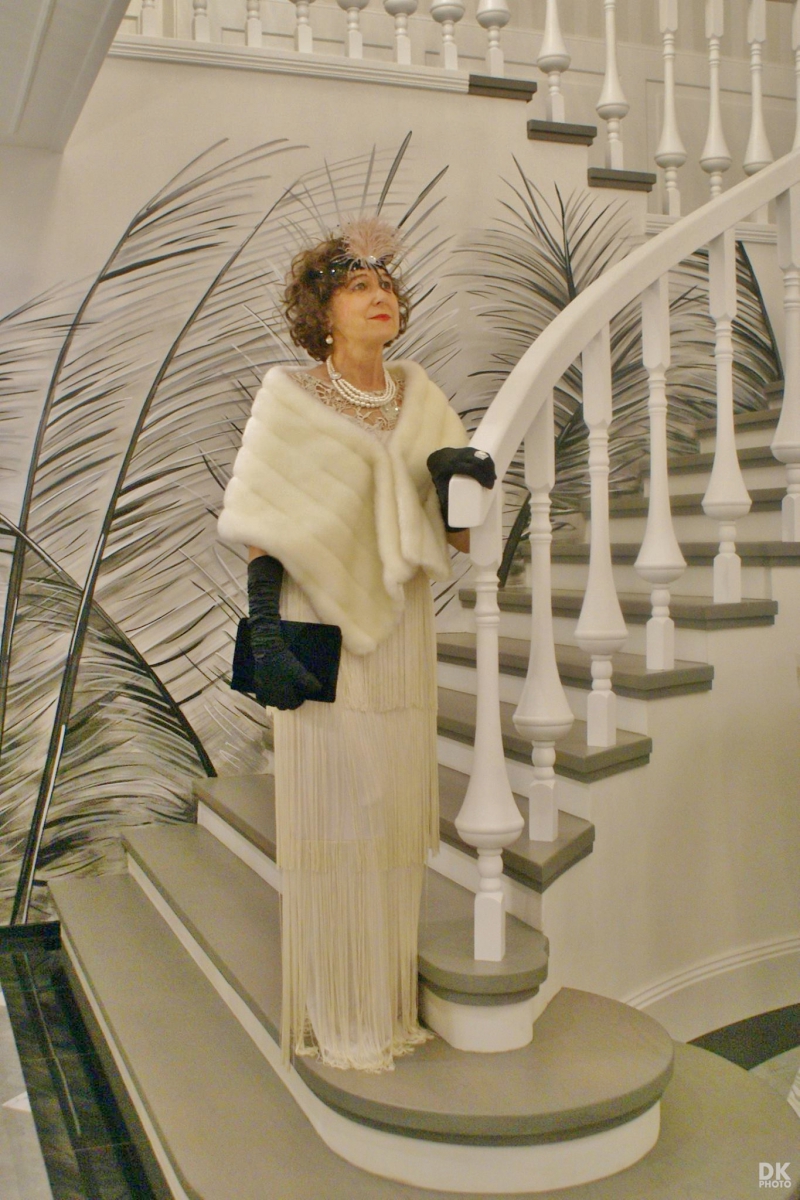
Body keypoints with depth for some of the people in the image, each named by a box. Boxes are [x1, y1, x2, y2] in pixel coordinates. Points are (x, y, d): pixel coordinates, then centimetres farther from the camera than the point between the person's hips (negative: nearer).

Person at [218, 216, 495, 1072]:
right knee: (329, 819, 1)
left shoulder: (418, 399, 8)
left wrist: (457, 477, -15)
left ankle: (389, 994, 28)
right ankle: (335, 1017, 16)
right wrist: (267, 639, -16)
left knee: (394, 813, 12)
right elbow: (260, 533, -7)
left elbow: (460, 535, 6)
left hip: (401, 636, 5)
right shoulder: (290, 402, -5)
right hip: (324, 634, -5)